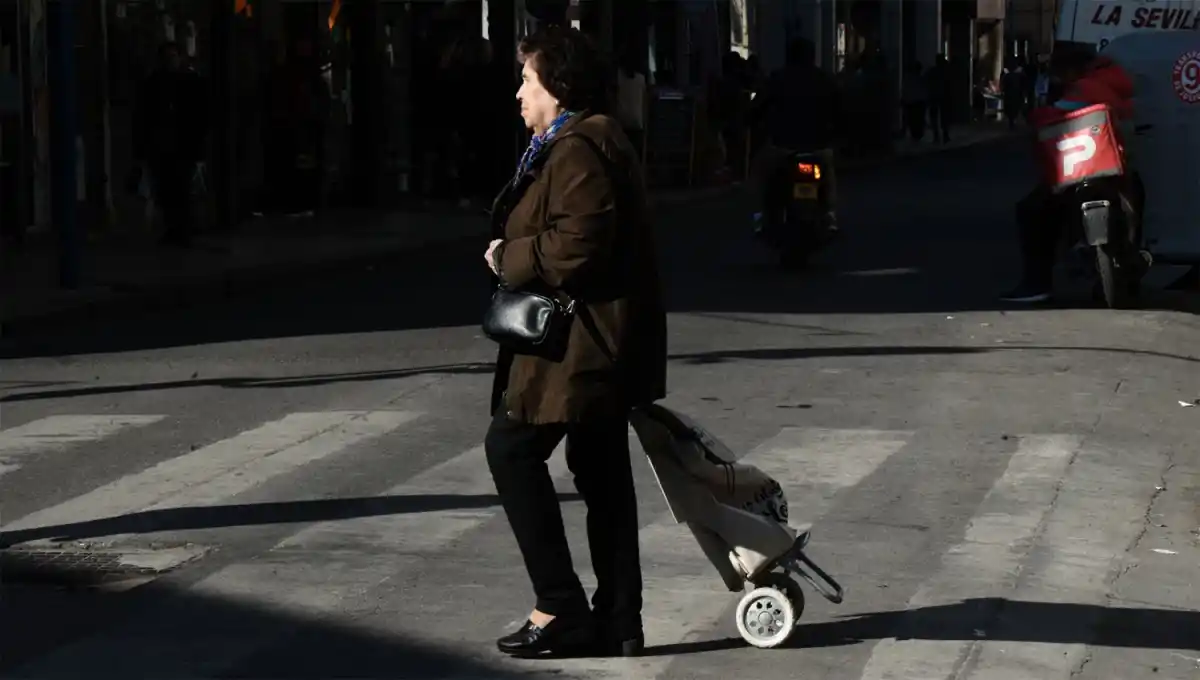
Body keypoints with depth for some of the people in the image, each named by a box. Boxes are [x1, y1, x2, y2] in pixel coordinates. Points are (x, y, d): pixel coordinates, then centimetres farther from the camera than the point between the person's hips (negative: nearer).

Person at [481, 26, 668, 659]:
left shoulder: (578, 149, -16)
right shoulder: (577, 143, 19)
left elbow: (574, 246, -26)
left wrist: (508, 260, -12)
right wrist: (516, 254, 7)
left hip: (582, 338, -11)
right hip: (601, 339, 11)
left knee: (512, 446, -6)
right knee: (602, 473, 11)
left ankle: (561, 606, -4)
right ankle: (617, 621, 16)